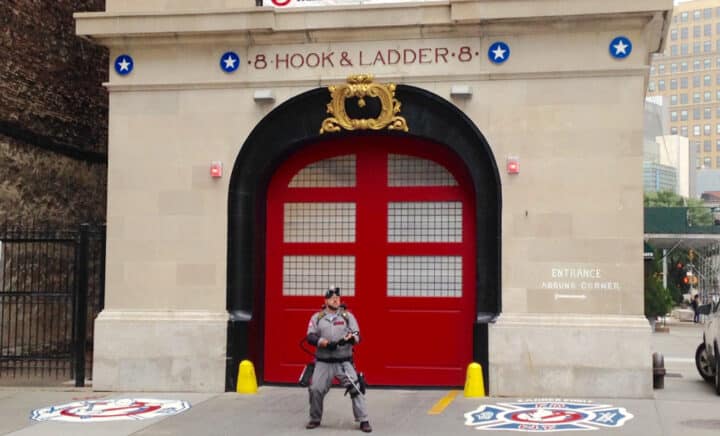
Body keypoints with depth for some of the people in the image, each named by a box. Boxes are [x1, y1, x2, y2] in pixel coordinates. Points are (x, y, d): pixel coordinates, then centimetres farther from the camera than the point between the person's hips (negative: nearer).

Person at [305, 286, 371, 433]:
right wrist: (323, 342, -21)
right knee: (315, 390, -3)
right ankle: (315, 419, 20)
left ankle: (363, 421, -8)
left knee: (355, 388, -14)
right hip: (323, 362, 1)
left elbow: (357, 337, -2)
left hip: (344, 362, -1)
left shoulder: (348, 316, 5)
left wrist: (351, 338, -26)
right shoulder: (317, 317, 6)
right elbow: (310, 337, -3)